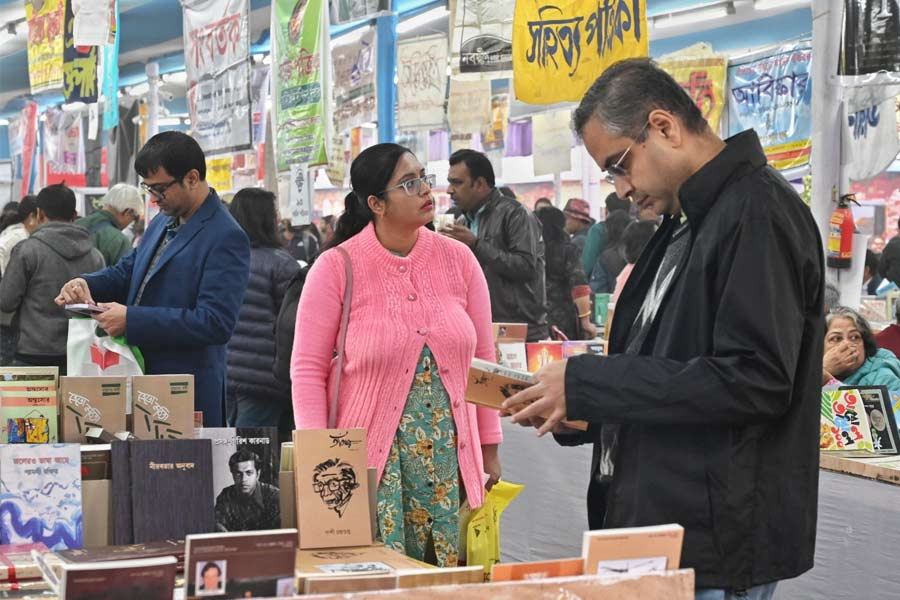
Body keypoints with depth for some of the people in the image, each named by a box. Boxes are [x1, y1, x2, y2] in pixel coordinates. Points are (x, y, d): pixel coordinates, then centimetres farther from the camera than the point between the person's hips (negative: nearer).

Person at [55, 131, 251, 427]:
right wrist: (85, 284, 2)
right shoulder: (162, 222, 14)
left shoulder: (226, 238, -15)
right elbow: (128, 270, 25)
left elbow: (215, 322, -22)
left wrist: (132, 319, -24)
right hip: (137, 385, 8)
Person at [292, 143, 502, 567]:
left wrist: (490, 447, 10)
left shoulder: (458, 259, 6)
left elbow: (483, 358, 11)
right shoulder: (336, 268, -4)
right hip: (370, 457, -3)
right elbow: (307, 370, -3)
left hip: (451, 454, 3)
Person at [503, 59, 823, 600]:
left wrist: (585, 385, -19)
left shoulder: (758, 213, -14)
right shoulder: (685, 226, 17)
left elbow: (754, 382, -23)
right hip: (656, 532, 9)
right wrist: (575, 407, 5)